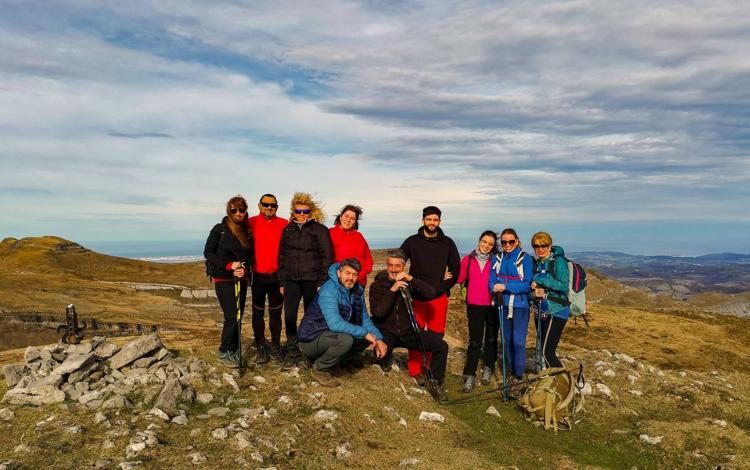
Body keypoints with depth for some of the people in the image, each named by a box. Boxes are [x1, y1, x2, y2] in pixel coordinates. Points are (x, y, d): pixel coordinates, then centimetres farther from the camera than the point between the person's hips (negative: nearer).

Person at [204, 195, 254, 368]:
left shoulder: (248, 232, 7)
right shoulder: (220, 229, -4)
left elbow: (251, 256, 10)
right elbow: (208, 253, -5)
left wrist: (245, 268, -11)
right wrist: (229, 265, -16)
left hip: (241, 279, 4)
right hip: (223, 279, -4)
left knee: (238, 316, 5)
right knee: (232, 316, -11)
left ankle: (234, 350, 17)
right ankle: (224, 351, 6)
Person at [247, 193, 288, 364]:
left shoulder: (284, 225, 1)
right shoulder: (251, 223, -1)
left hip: (277, 276, 1)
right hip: (258, 276, -1)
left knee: (276, 312, 11)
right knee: (258, 313, 7)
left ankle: (276, 346, 24)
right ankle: (261, 348, 17)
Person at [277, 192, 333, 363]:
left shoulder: (320, 229, 0)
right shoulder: (287, 230, 13)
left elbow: (327, 256, -3)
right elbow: (281, 256, 15)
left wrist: (322, 282, -9)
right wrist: (282, 282, 10)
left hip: (312, 280, -3)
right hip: (291, 280, 3)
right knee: (289, 316, -2)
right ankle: (292, 349, 12)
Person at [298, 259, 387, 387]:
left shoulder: (357, 290, 1)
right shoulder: (328, 291, -24)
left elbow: (364, 318, 6)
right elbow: (335, 324, -35)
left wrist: (378, 339, -8)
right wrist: (364, 332, -29)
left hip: (329, 334, 8)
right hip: (311, 340, -8)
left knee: (366, 338, -2)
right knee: (345, 340, -32)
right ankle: (319, 369, -6)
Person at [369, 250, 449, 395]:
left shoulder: (408, 283, 2)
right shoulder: (377, 285, -5)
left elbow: (431, 294, -14)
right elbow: (378, 313, -19)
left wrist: (411, 279, -24)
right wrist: (392, 290, -27)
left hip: (408, 332, 3)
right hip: (386, 332, -3)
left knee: (441, 346, -11)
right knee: (382, 352, -35)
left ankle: (436, 384, 10)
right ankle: (386, 358, 5)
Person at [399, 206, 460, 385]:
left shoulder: (447, 243, 6)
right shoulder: (412, 242, 3)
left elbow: (455, 268, 10)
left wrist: (445, 286, 3)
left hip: (439, 296, 1)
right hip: (416, 296, -1)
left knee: (437, 334, 2)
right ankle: (415, 371, 10)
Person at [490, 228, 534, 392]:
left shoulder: (525, 258, -9)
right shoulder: (497, 258, 4)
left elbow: (527, 284, -14)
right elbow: (492, 280, 5)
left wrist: (505, 287, -23)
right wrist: (495, 289, -17)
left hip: (520, 304, -5)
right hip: (503, 304, 5)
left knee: (518, 340, -5)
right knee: (507, 339, 12)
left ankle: (518, 376, 6)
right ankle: (512, 371, 25)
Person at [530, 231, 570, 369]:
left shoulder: (558, 261, -10)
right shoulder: (537, 264, 10)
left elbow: (564, 286, -20)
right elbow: (533, 286, 13)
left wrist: (541, 281, -19)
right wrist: (535, 292, -10)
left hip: (556, 311, -7)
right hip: (542, 311, 7)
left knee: (547, 352, -12)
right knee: (544, 350, 12)